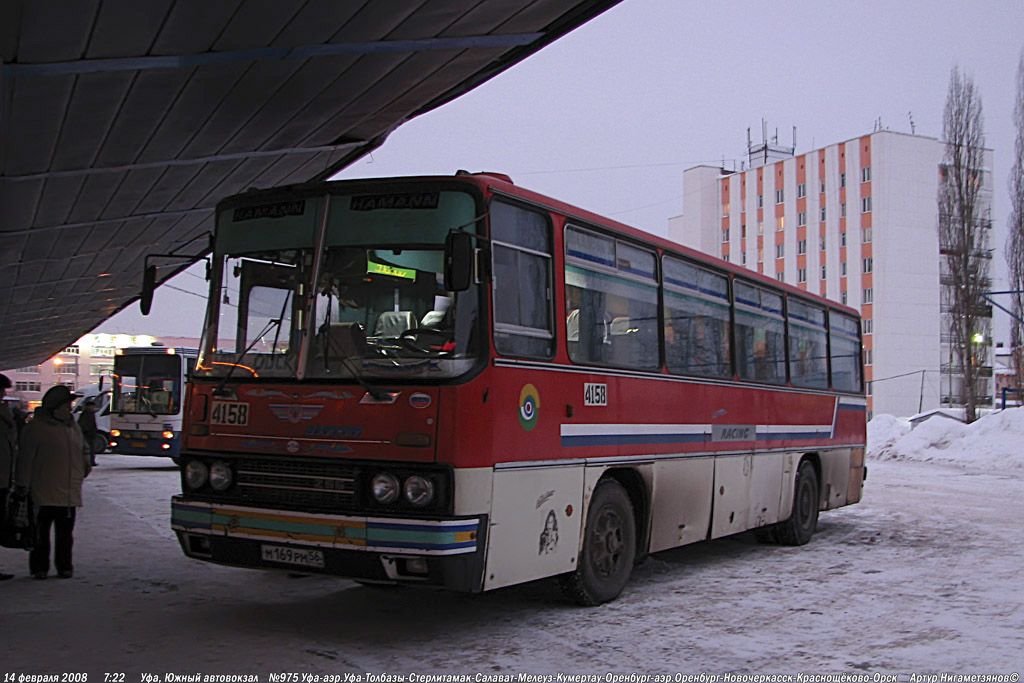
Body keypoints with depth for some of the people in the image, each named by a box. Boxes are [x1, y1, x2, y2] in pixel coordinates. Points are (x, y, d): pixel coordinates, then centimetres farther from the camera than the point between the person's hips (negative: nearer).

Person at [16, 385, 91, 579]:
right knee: (41, 531, 0)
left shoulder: (74, 427, 15)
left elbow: (83, 449, 29)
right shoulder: (36, 427, -5)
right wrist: (23, 485, -10)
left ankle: (64, 567, 16)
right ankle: (39, 567, 11)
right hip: (44, 492, -5)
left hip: (70, 492, 5)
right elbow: (26, 458, -7)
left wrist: (86, 465, 10)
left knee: (65, 532, 8)